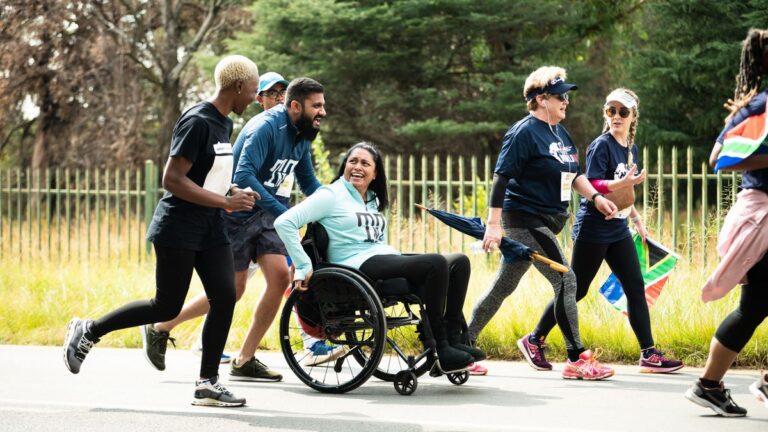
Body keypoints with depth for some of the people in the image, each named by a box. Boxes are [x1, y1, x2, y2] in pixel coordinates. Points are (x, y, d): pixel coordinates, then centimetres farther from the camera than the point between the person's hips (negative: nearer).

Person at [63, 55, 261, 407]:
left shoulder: (223, 124, 11)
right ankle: (88, 331, 14)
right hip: (177, 229, -9)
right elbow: (172, 180, -23)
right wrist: (226, 202, -21)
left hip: (210, 231, 9)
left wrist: (234, 192, 6)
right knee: (167, 307, -3)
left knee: (225, 298, -2)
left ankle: (207, 384, 4)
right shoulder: (197, 122, -18)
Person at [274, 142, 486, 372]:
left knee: (459, 262, -7)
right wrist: (303, 267, -12)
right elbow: (284, 223, -7)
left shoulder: (374, 201, 26)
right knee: (436, 263, -27)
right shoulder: (331, 195, 2)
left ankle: (452, 339, -14)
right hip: (359, 265, -8)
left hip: (386, 258, 8)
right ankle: (441, 349, -28)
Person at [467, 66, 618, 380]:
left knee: (504, 286, 13)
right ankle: (576, 360, -8)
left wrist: (595, 197, 5)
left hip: (546, 221, 9)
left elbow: (573, 174, 21)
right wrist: (494, 223, -21)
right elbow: (502, 177, -17)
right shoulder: (524, 132, -14)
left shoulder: (559, 133, 14)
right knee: (565, 281, -12)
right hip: (525, 221, -9)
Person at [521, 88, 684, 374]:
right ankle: (533, 340, 12)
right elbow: (592, 186, -20)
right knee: (575, 290, -1)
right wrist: (625, 182, -33)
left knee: (636, 288, 2)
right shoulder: (601, 146, -12)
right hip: (593, 229, -8)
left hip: (618, 231, 8)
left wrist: (636, 217, 21)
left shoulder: (631, 149, 12)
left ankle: (649, 355, 3)